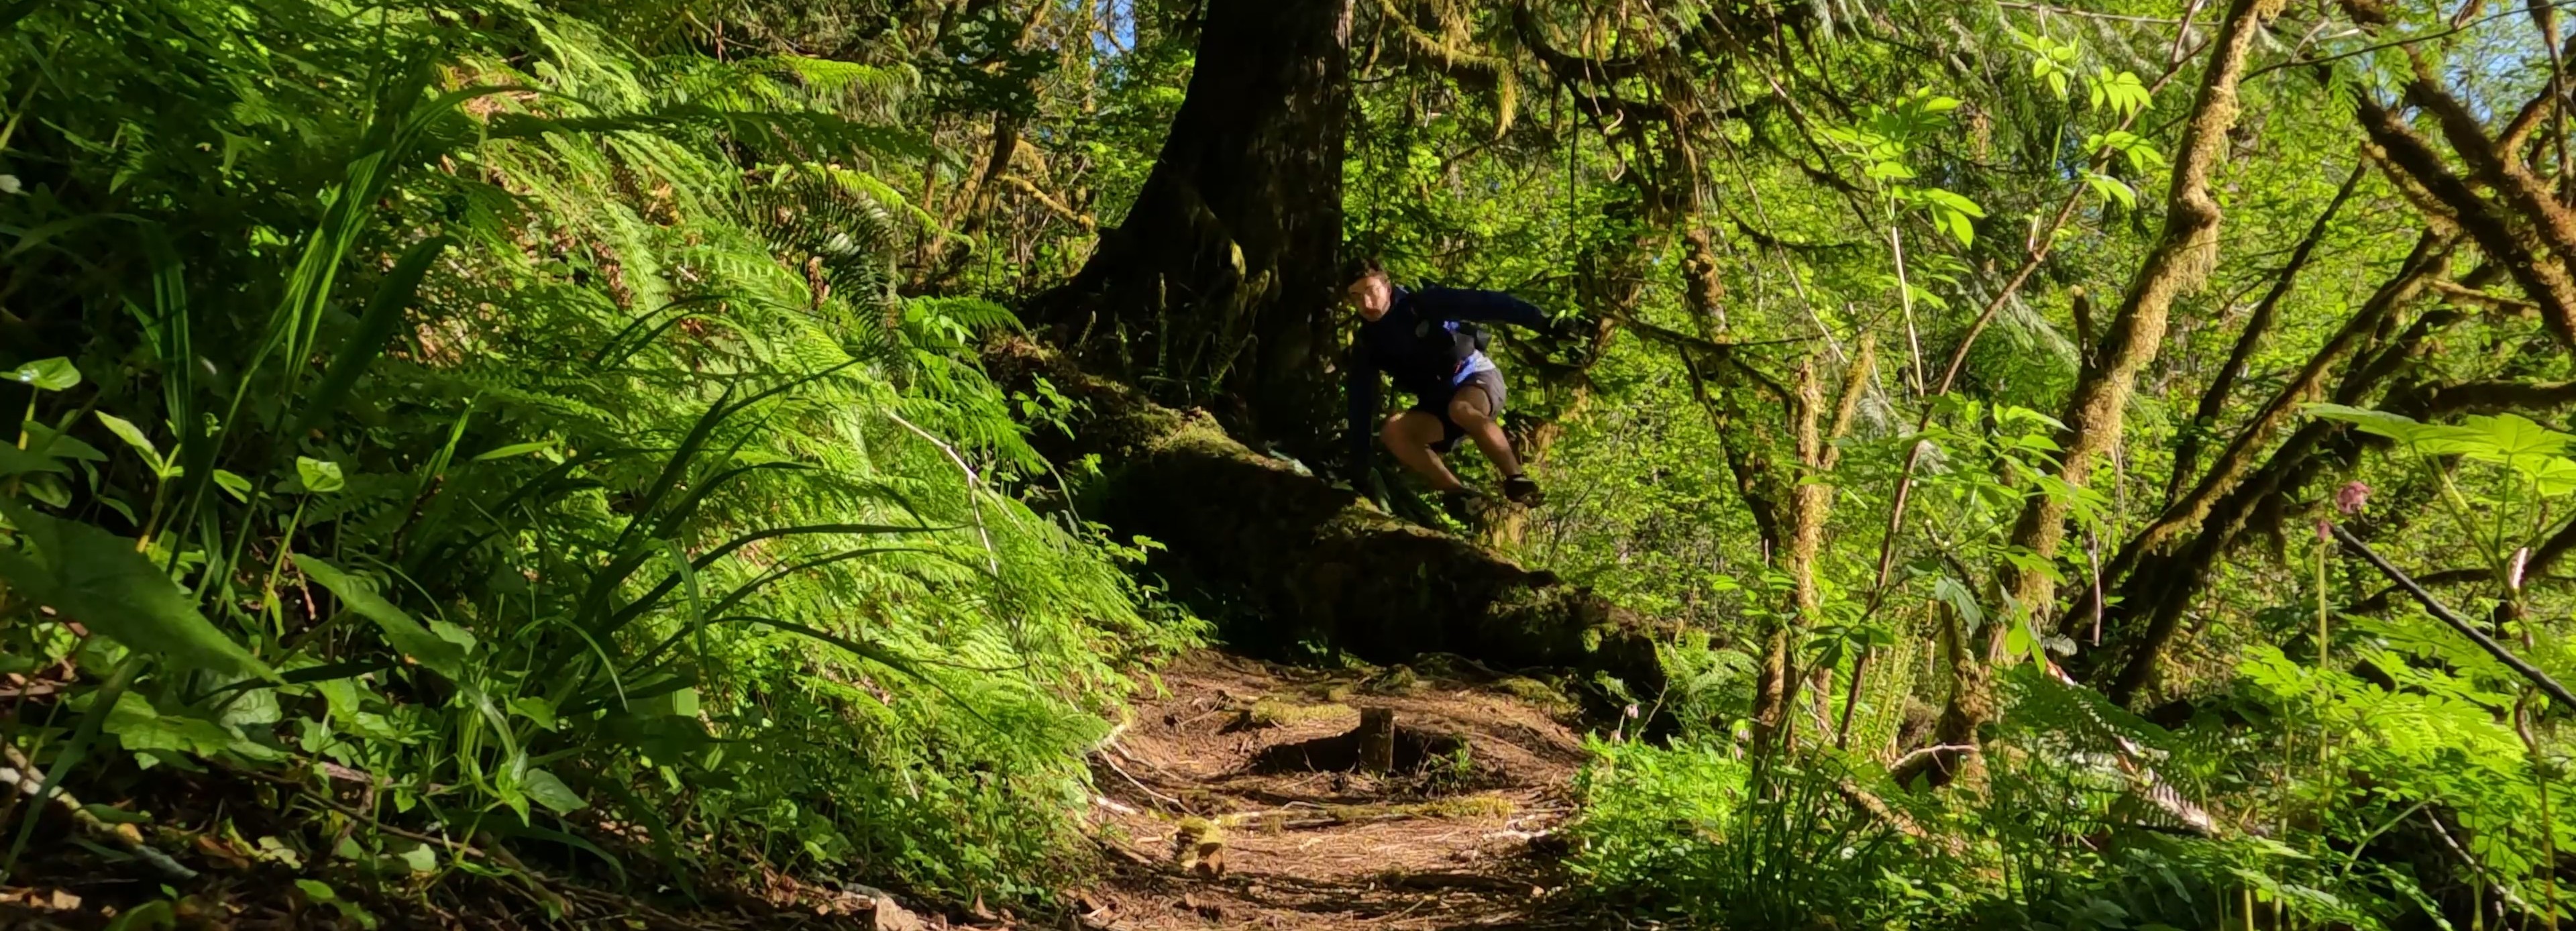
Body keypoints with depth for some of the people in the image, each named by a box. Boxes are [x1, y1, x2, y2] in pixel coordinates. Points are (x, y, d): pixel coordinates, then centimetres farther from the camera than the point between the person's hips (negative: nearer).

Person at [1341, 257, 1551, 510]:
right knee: (1392, 432, -26)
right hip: (1436, 403, 4)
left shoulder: (1423, 304, -17)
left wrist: (1543, 322, -33)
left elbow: (1486, 303, -23)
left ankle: (1517, 481, -25)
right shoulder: (1366, 345, -7)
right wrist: (1358, 472, -14)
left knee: (1461, 409, -39)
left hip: (1477, 377, -4)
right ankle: (1460, 495, -19)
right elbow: (1361, 405, -9)